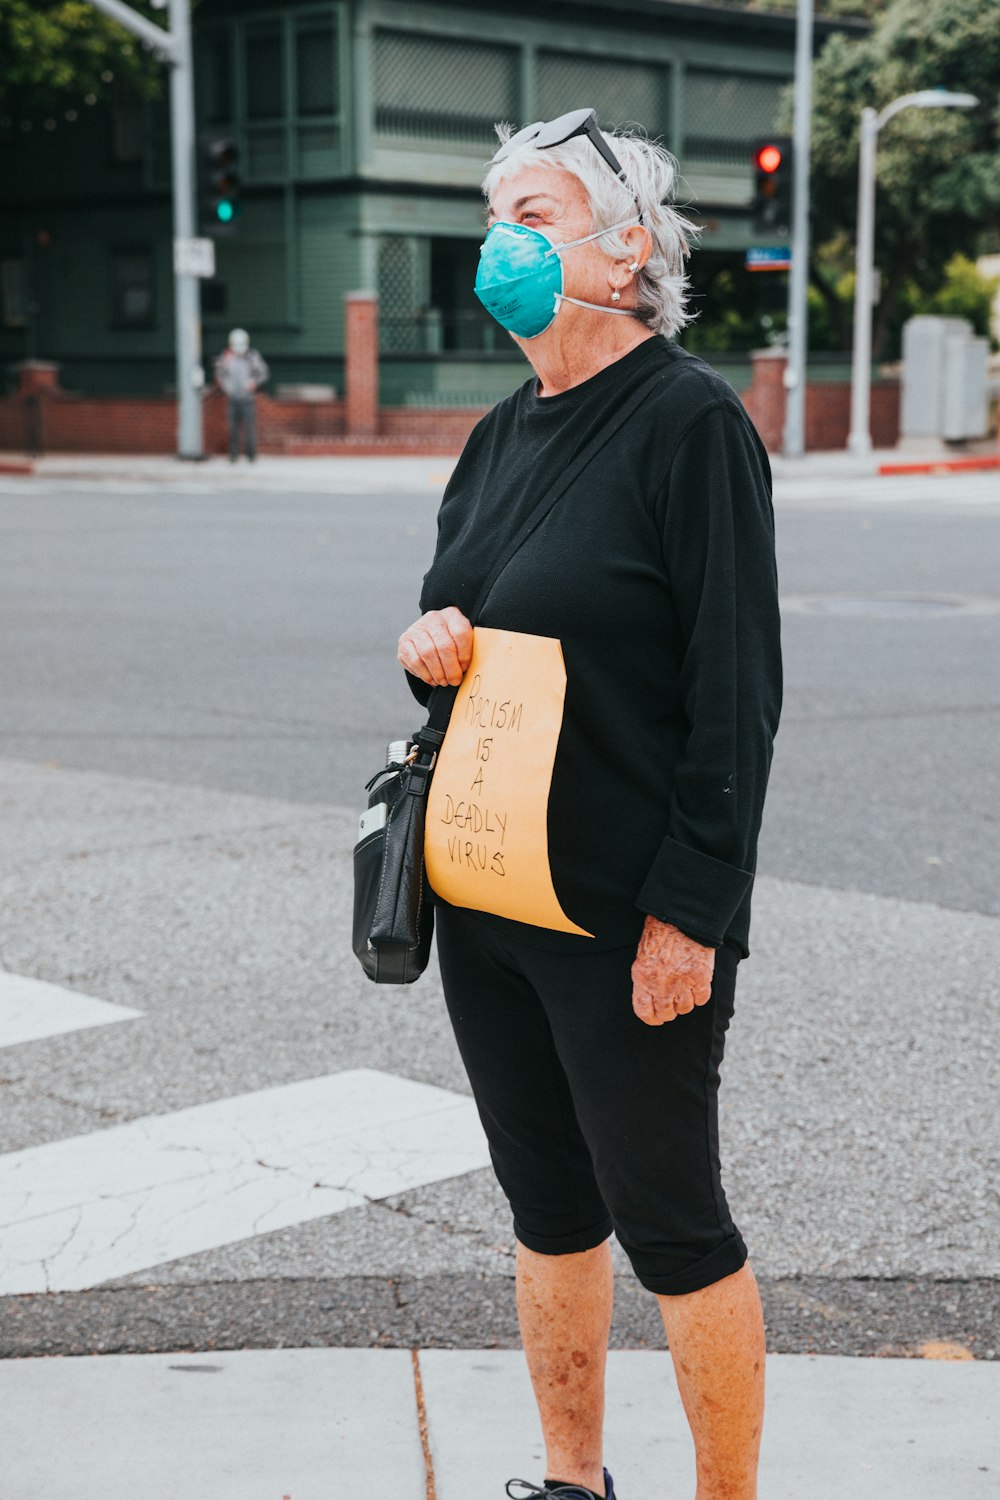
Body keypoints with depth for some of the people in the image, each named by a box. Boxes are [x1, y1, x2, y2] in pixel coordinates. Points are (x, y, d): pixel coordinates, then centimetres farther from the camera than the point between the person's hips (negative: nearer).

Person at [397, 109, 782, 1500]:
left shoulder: (693, 420, -11)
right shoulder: (507, 432, 12)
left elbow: (736, 685, -15)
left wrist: (689, 912, -18)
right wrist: (425, 643, -4)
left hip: (631, 914, -7)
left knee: (668, 1221, 3)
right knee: (546, 1205, 17)